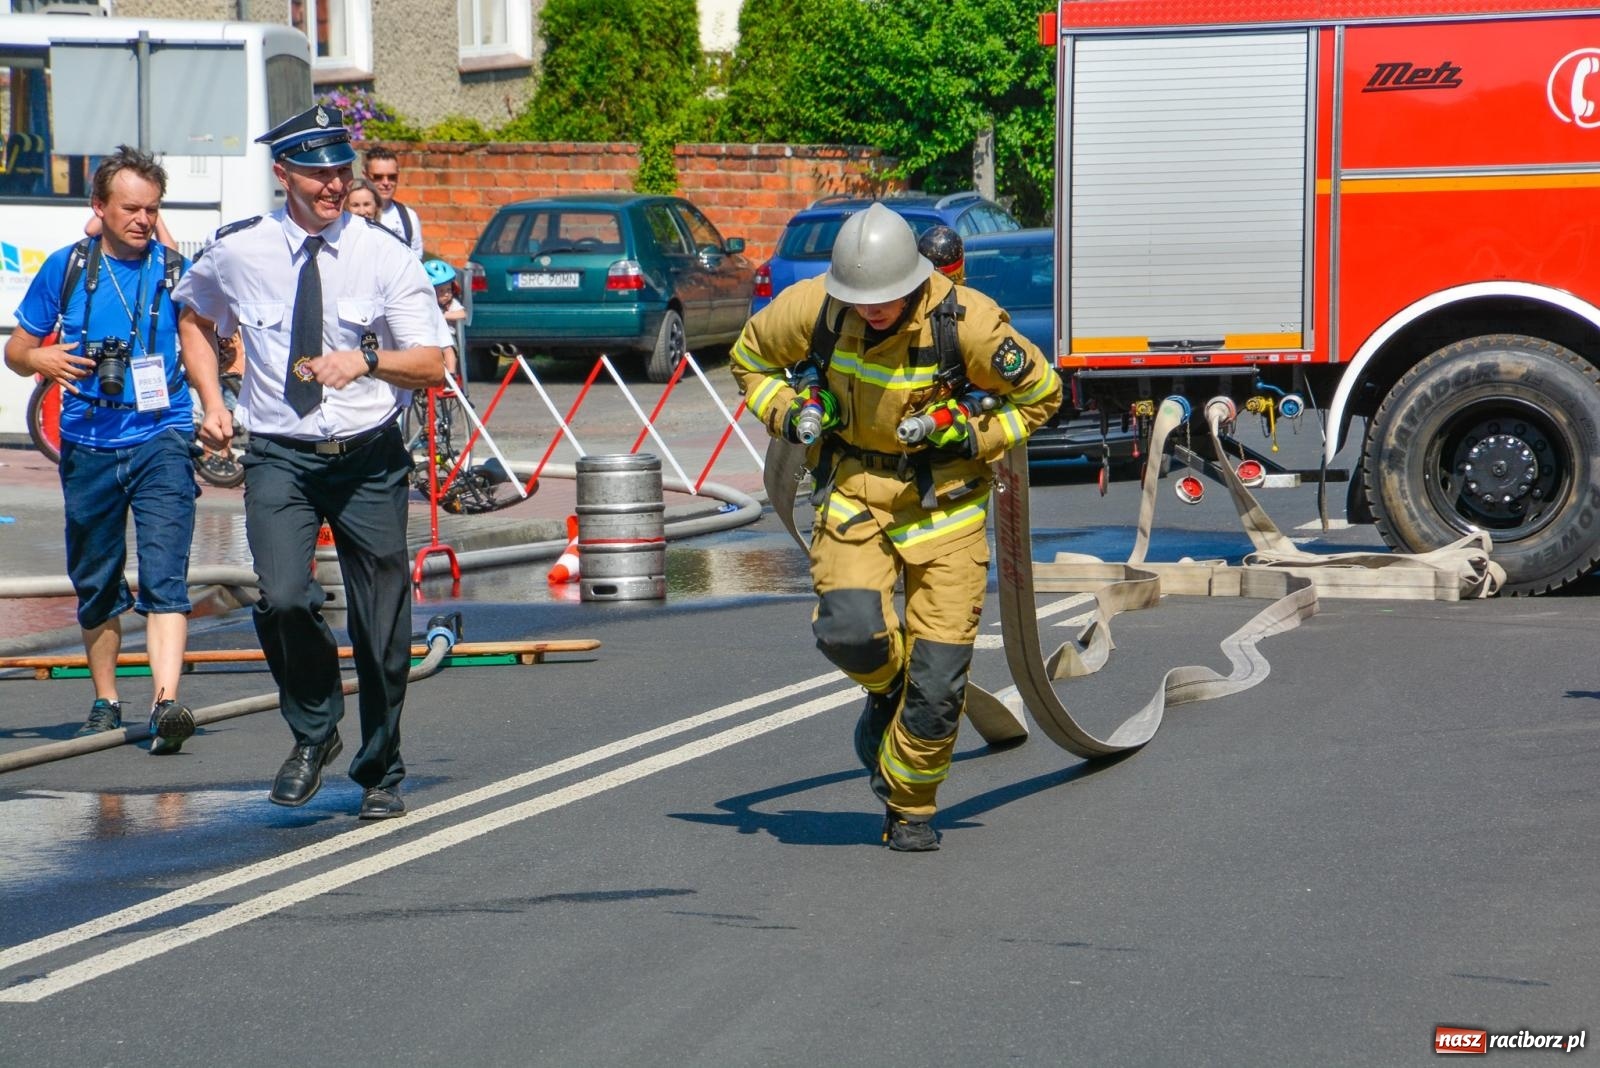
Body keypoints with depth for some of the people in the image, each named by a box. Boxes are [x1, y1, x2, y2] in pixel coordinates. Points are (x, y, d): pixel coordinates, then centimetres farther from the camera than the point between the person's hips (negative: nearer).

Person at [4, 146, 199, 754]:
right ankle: (105, 702, 27)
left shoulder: (175, 269, 2)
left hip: (161, 440, -2)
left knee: (164, 578, -16)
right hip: (89, 446, 2)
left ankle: (166, 703, -25)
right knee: (95, 584, 12)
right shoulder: (66, 269, 4)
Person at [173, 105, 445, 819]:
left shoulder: (387, 257, -5)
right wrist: (211, 401, 6)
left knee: (383, 625, 6)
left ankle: (380, 773, 28)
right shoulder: (236, 251, -2)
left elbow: (432, 366, -7)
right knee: (284, 598, -22)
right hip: (279, 457, 0)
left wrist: (367, 359, -26)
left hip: (368, 458, 0)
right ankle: (312, 735, 4)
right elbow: (195, 318, 19)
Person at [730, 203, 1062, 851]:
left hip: (943, 497, -1)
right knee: (849, 630, -23)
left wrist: (969, 434, -16)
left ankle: (910, 807, 18)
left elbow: (1041, 394, -4)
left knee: (939, 672, -3)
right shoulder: (812, 307, -13)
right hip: (852, 485, 1)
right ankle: (887, 688, 14)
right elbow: (749, 359, 8)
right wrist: (789, 413, -9)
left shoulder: (967, 322, -20)